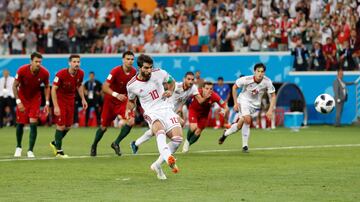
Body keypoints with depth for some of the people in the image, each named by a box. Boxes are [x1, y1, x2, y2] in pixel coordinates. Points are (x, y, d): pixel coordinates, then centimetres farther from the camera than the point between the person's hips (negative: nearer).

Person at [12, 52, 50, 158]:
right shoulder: (22, 70, -25)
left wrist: (47, 103, -7)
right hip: (23, 98, 0)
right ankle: (18, 147, 26)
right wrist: (18, 101, -20)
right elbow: (15, 86, -13)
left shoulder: (44, 73, -20)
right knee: (20, 123, 2)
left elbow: (47, 87, -2)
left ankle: (30, 150, -6)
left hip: (35, 98, 0)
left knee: (33, 123, -13)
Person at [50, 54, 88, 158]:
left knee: (68, 126, 8)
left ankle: (55, 143, 32)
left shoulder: (80, 73, -9)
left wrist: (83, 99, 5)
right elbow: (53, 89, -22)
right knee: (61, 125, -10)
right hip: (60, 99, -6)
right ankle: (58, 150, 3)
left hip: (70, 100, 6)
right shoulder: (61, 74, -25)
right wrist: (56, 106, -26)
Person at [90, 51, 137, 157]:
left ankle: (116, 143, 3)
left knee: (130, 121, -19)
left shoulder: (134, 72, -9)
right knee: (104, 126, 7)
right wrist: (116, 95, -41)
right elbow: (105, 87, -28)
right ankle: (94, 146, 34)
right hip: (110, 100, -3)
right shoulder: (116, 71, -24)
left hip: (124, 100, 3)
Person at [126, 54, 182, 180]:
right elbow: (131, 100, 19)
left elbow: (171, 81, 22)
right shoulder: (132, 85, -2)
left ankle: (158, 165, 2)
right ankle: (169, 159, -63)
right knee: (160, 130, -37)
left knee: (178, 138, -16)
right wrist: (129, 111, -1)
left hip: (166, 109, 3)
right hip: (151, 113, -3)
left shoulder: (159, 73, 0)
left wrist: (170, 91, 2)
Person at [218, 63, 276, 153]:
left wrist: (270, 110, -17)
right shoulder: (246, 80, -24)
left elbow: (273, 96, -7)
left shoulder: (267, 82, -19)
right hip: (244, 100, -3)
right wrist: (235, 103, -9)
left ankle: (226, 133, 26)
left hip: (255, 104, 3)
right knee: (247, 120, -25)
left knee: (240, 124, -1)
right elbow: (234, 87, -8)